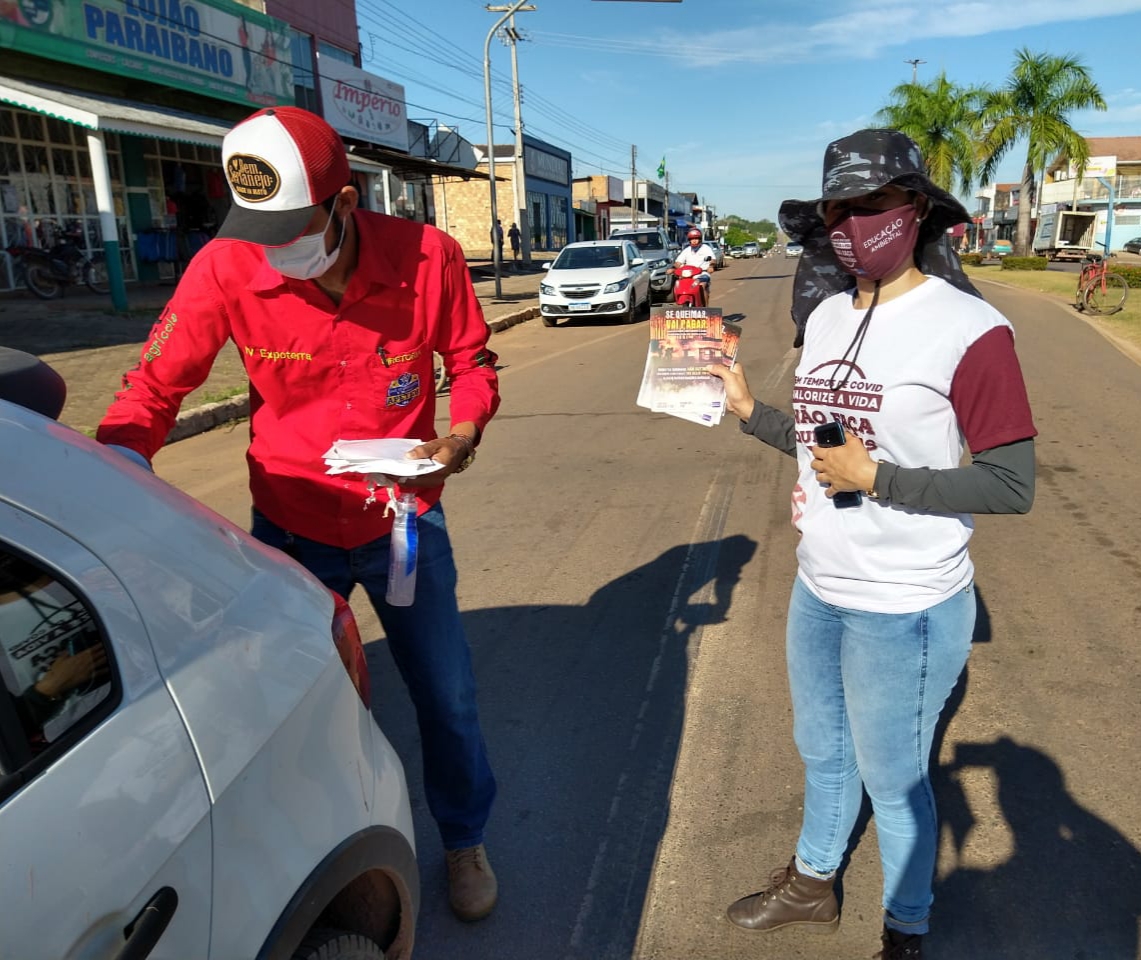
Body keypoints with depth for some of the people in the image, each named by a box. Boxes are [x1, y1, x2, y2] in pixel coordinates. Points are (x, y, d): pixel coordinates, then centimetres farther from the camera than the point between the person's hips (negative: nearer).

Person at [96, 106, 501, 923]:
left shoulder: (427, 256, -16)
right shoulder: (226, 269, -17)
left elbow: (472, 362, -2)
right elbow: (153, 392, -8)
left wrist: (463, 435, -20)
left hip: (404, 519, 0)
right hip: (290, 530, 1)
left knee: (447, 697, 13)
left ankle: (464, 839, 43)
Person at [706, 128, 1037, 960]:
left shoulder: (967, 328, -18)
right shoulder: (826, 315, 3)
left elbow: (1012, 485, -18)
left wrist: (876, 477, -22)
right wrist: (748, 410, 4)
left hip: (906, 609, -7)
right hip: (817, 590, 7)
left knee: (893, 783, 14)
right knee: (823, 754, 26)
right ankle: (812, 885, 52)